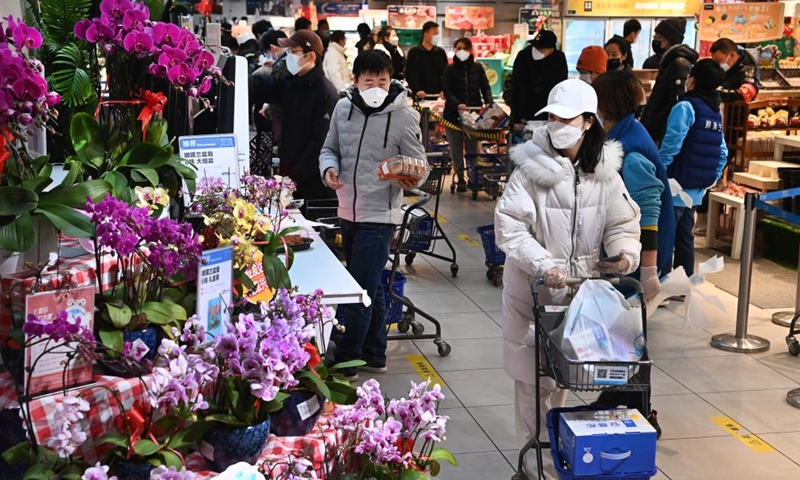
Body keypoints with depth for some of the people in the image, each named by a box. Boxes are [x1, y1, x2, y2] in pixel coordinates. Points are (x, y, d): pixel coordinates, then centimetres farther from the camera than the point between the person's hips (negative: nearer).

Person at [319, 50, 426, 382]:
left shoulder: (404, 116, -11)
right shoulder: (343, 108, 1)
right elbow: (330, 149, 14)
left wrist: (408, 179, -28)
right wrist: (329, 168, -8)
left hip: (379, 215, -5)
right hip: (348, 211, 6)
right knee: (370, 288, 18)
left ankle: (343, 363, 7)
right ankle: (373, 355, 32)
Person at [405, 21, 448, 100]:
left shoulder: (441, 53, 13)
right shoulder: (414, 52, 3)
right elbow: (410, 74, -3)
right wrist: (417, 90, -18)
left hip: (438, 95, 3)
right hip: (421, 96, -3)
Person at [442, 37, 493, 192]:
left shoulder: (477, 68, 6)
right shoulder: (450, 70, 1)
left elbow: (485, 88, 3)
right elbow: (447, 91, -7)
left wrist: (489, 103, -15)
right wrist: (458, 104, -24)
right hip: (454, 114, 0)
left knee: (473, 148, 1)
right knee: (456, 149, 4)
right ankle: (460, 178, 12)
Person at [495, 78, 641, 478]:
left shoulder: (603, 169, 0)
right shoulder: (531, 168, -12)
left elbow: (621, 222, 8)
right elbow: (509, 227, -16)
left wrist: (625, 252, -13)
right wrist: (544, 265, -27)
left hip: (580, 284, 4)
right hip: (533, 286, -4)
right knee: (533, 375, 1)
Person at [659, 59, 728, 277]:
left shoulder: (685, 107, -12)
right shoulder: (716, 114, 11)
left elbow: (670, 147, -19)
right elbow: (722, 153, 12)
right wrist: (713, 179, 18)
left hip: (675, 188, -8)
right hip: (696, 191, 8)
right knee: (684, 238, 15)